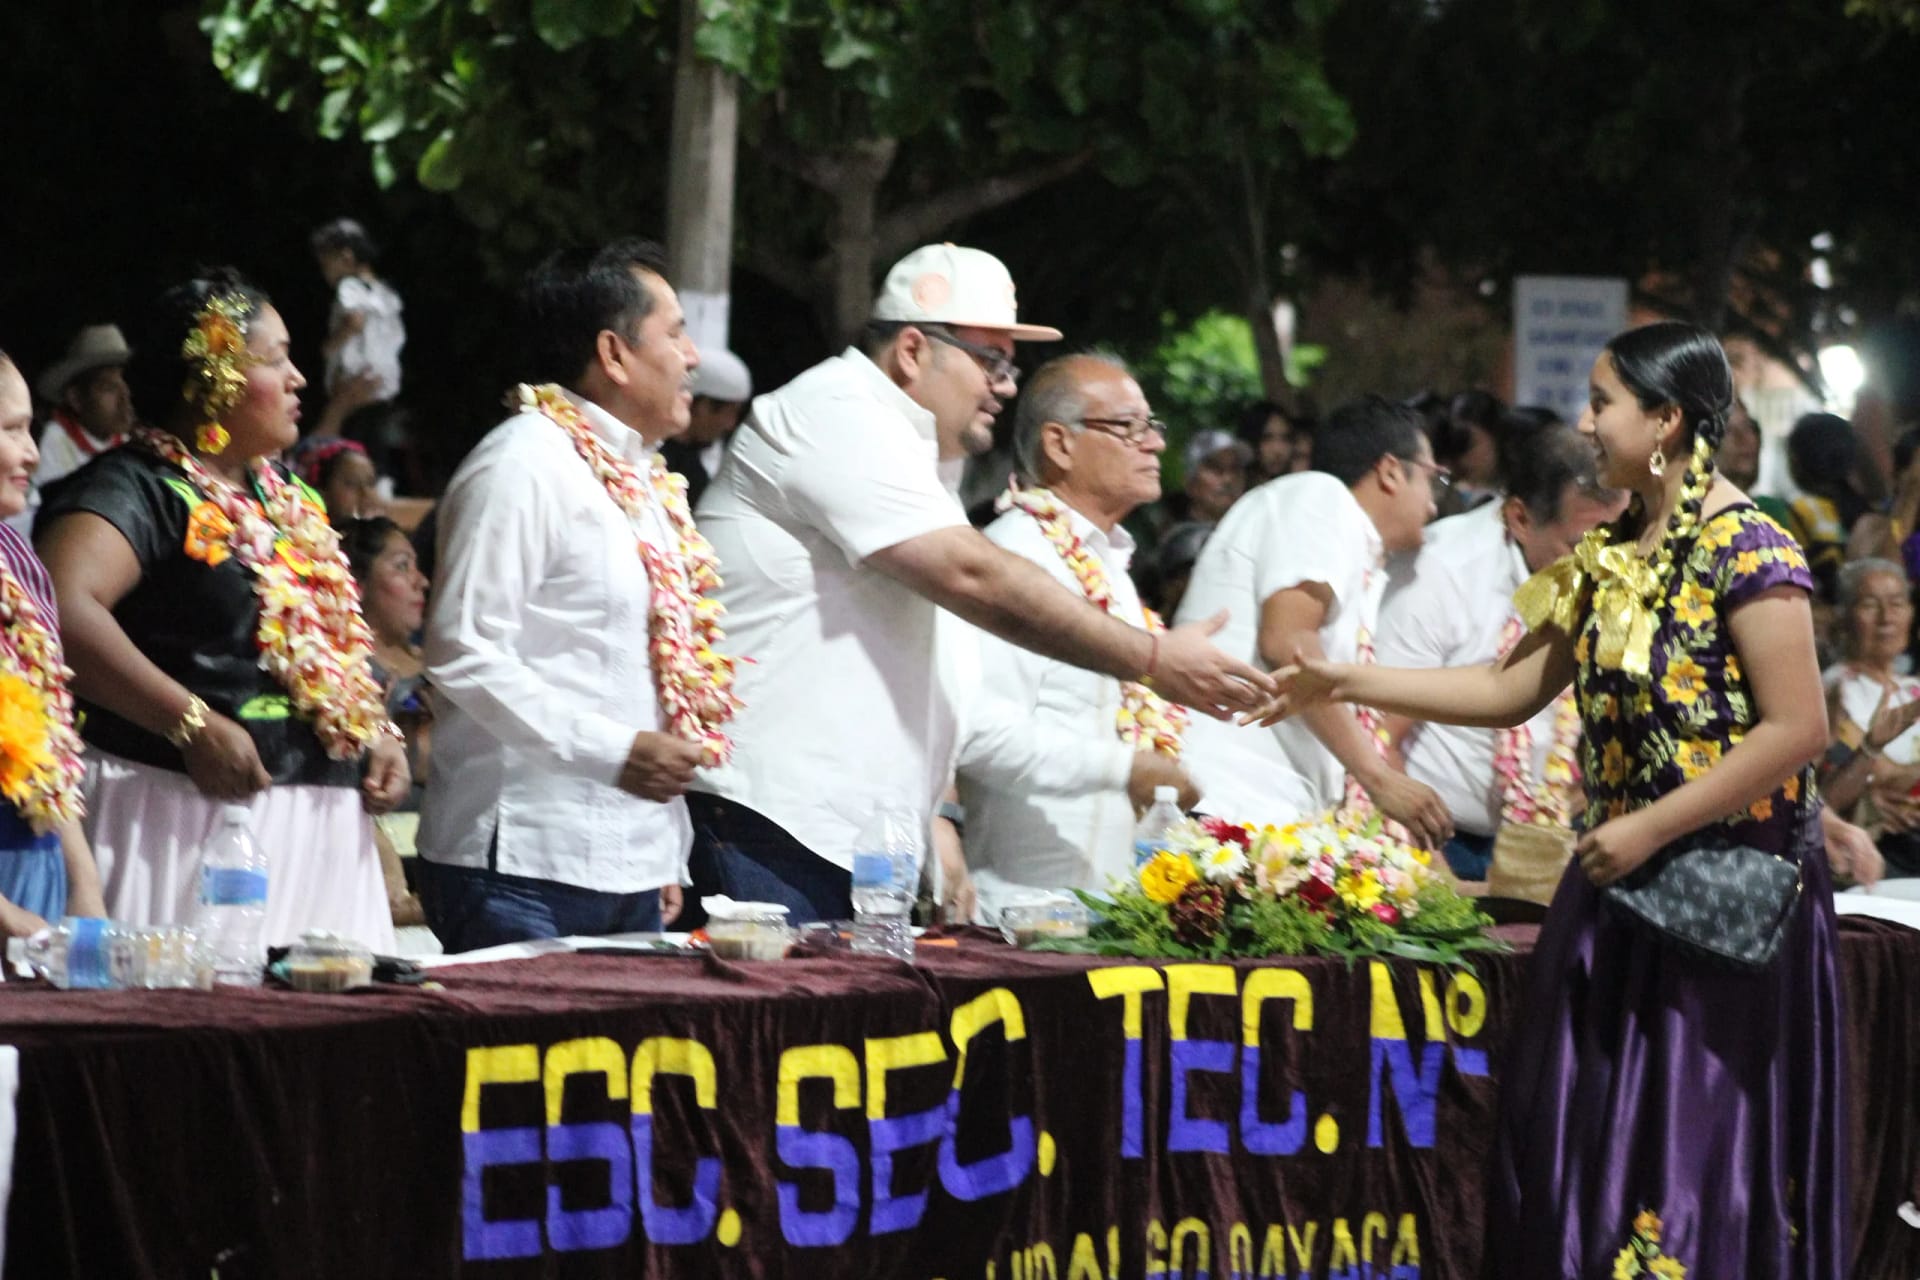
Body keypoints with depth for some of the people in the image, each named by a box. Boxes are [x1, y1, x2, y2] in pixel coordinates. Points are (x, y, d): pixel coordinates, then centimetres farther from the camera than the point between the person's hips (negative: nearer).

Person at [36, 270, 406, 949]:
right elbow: (65, 608, -25)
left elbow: (340, 641, 32)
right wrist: (194, 725, -26)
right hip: (192, 811, -8)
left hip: (323, 824, 8)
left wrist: (378, 731, 12)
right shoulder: (139, 487, -8)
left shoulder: (288, 499, 20)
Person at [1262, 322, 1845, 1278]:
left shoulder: (1745, 552, -12)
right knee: (1586, 1140, 6)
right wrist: (1346, 686, 8)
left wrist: (1652, 827, -18)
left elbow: (1799, 730, -18)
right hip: (1620, 880, 8)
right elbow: (1511, 691, 14)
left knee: (1696, 1149, -6)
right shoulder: (1612, 556, 11)